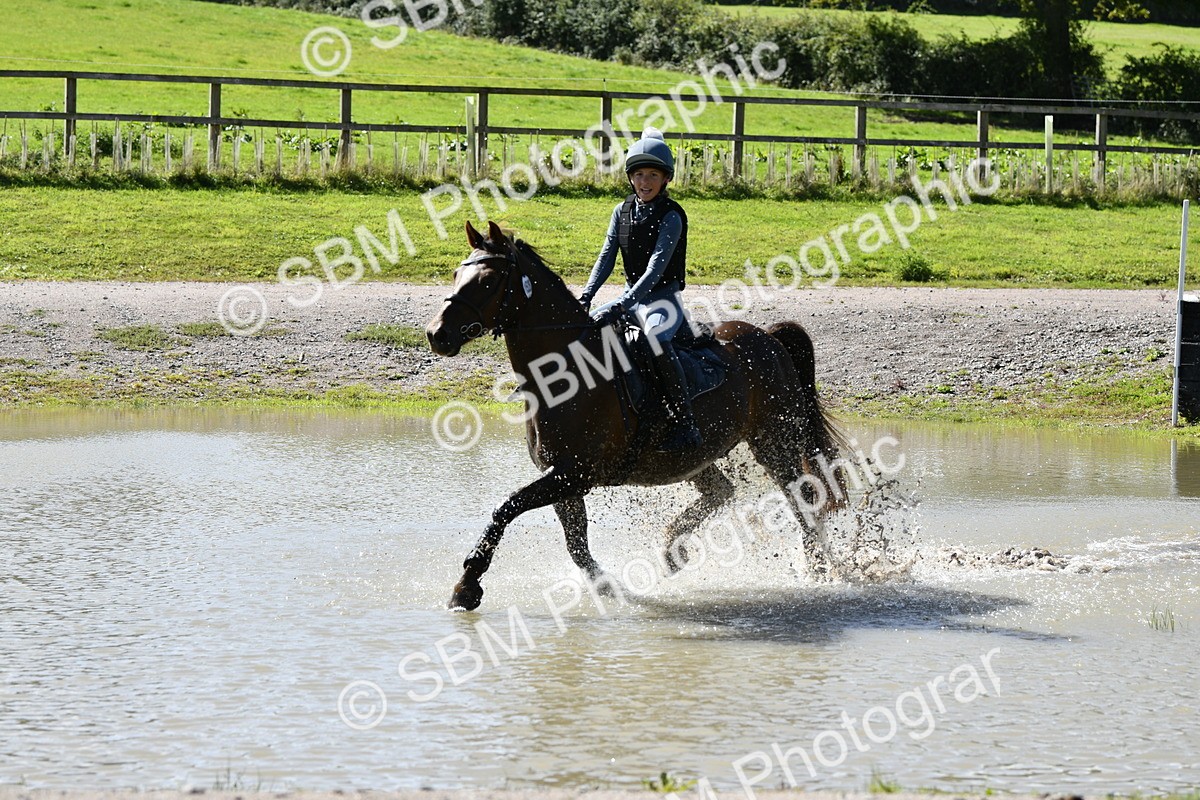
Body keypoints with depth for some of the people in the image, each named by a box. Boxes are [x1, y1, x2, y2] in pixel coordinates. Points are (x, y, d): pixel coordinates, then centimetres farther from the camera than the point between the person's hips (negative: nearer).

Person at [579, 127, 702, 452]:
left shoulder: (671, 216, -15)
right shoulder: (623, 211, 5)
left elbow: (656, 269, -24)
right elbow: (606, 258, 1)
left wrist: (622, 306, -34)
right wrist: (585, 298, -14)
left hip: (664, 298, -8)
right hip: (632, 295, 8)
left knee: (655, 337, -37)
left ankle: (685, 423, -37)